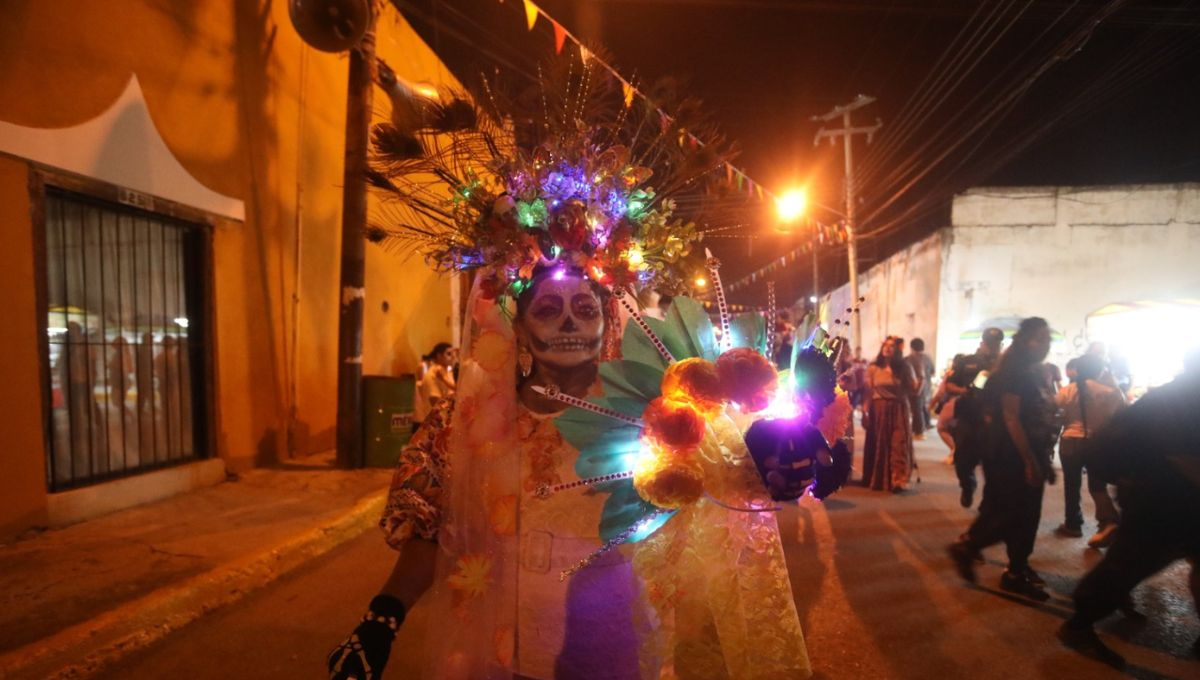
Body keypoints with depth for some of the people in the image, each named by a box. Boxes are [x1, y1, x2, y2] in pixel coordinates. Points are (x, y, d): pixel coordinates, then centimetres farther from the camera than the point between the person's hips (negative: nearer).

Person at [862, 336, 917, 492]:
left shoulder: (904, 368, 2)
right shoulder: (873, 368, 2)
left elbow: (914, 390, -2)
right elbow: (868, 393, 0)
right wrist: (866, 412, -4)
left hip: (899, 410, 0)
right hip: (878, 410, 1)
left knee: (899, 445, -5)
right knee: (878, 445, 7)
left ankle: (898, 481, -5)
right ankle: (877, 479, 20)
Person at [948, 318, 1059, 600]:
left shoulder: (1037, 375, 13)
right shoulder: (1011, 373, -15)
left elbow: (1043, 420, 14)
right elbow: (1011, 419, -21)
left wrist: (1044, 461, 12)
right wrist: (1030, 461, -22)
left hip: (1030, 457, 9)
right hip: (1010, 459, -9)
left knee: (1025, 518, 13)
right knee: (1010, 516, -5)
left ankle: (1018, 571, 23)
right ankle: (965, 546, 11)